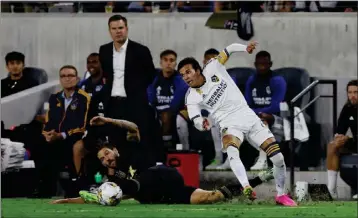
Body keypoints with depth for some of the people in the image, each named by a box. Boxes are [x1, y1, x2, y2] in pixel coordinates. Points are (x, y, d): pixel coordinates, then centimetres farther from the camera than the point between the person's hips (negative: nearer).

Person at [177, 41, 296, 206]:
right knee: (232, 151, -38)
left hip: (248, 117, 3)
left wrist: (246, 48, -11)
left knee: (278, 158, -3)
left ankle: (281, 195, 15)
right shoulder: (192, 98, -6)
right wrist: (203, 124, -35)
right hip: (229, 124, -3)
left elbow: (230, 49, 8)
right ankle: (246, 188, -52)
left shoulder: (212, 68, -3)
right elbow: (197, 122, -12)